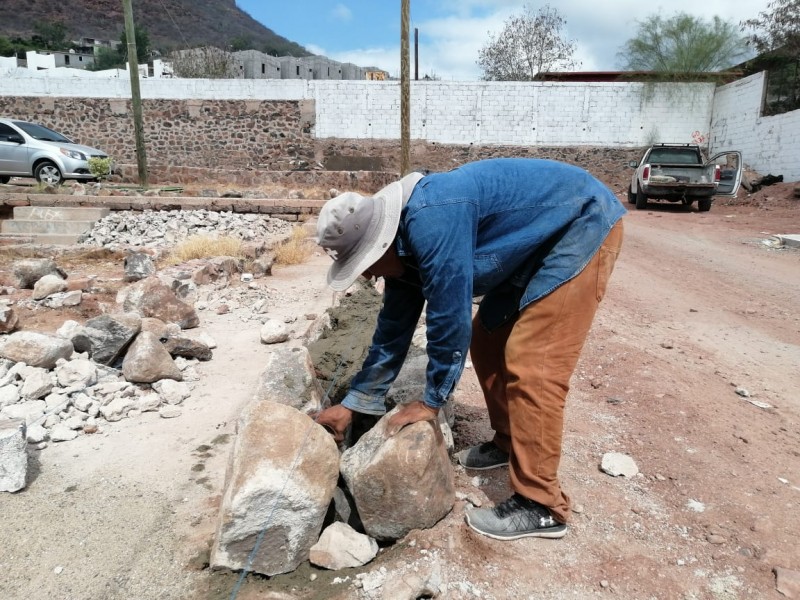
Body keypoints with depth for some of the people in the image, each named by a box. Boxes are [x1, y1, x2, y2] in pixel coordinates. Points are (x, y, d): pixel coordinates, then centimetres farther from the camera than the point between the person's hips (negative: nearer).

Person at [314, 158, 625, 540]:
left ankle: (540, 507, -2)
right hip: (535, 244, 9)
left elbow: (450, 318, -26)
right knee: (486, 340, 10)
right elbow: (393, 329, 7)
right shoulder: (403, 242, 0)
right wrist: (353, 404, 11)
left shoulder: (431, 223, -31)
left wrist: (431, 401, -11)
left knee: (531, 364, -14)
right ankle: (509, 443, 28)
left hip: (583, 225, -9)